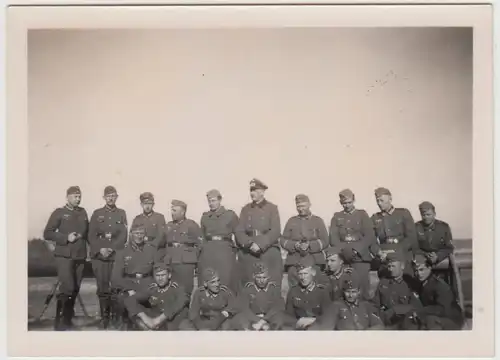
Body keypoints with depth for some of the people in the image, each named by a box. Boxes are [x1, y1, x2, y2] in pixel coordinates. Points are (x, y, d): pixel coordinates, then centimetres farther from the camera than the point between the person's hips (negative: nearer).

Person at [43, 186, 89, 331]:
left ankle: (67, 320, 19)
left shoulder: (83, 212, 13)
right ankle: (59, 321, -2)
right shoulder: (59, 212, 1)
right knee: (67, 287, -14)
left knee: (75, 289, 7)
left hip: (80, 256, 5)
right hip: (64, 256, -4)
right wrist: (66, 238, -14)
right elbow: (47, 233, -4)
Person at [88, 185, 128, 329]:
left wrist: (111, 249, -11)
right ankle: (104, 317, 8)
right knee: (102, 288, -1)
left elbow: (123, 236, 2)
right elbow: (91, 235, 4)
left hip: (117, 255, 0)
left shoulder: (121, 213, 11)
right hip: (99, 256, 0)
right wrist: (101, 249, -11)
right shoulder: (97, 213, 11)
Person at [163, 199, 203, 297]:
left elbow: (200, 243, -5)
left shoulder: (191, 225, -3)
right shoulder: (169, 226, 15)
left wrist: (193, 257, -3)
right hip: (171, 262, 5)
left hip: (186, 262, -5)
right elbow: (165, 243, 18)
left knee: (186, 290, -3)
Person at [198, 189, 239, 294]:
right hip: (207, 253, 3)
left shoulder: (230, 215, 3)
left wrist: (237, 250, -2)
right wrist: (202, 249, 10)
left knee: (226, 282, -5)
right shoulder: (205, 216, 13)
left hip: (225, 252, -3)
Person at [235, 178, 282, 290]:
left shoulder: (272, 208, 4)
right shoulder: (245, 209, 13)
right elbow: (239, 231, 4)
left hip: (269, 254, -2)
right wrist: (250, 244, -13)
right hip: (247, 254, 3)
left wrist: (260, 245, -17)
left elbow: (275, 231, -7)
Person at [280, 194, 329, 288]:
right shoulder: (291, 221, 14)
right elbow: (283, 240, 9)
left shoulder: (318, 220, 10)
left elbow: (325, 241, 3)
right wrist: (294, 245, -10)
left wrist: (309, 245, -13)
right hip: (294, 262, 1)